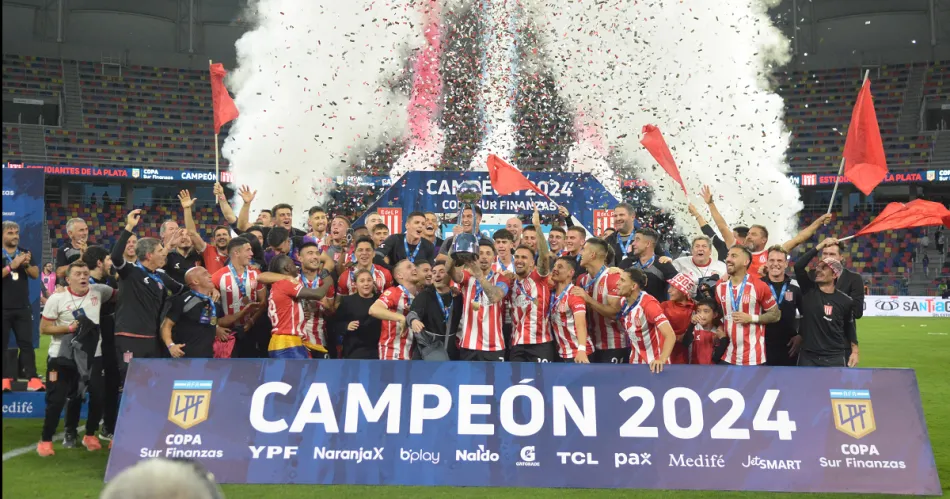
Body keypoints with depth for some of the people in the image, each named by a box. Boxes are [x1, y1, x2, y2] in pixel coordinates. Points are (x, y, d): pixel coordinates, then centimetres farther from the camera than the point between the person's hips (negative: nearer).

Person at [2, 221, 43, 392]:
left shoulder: (25, 253, 10)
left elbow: (35, 274, 4)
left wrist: (26, 264, -14)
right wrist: (12, 265, -24)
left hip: (23, 307, 3)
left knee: (27, 343, 0)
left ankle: (32, 378, -2)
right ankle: (5, 379, 6)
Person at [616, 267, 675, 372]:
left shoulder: (649, 303, -24)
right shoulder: (623, 302, -3)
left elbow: (670, 335, -33)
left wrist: (661, 360, -46)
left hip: (655, 364, -6)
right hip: (635, 361, 6)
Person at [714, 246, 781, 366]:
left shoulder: (759, 286, -10)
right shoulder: (720, 287, 7)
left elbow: (776, 315, -3)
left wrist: (751, 318, -15)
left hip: (753, 356, -5)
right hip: (728, 355, 5)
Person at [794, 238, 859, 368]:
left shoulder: (845, 301, -1)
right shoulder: (808, 290, 0)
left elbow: (850, 326, 11)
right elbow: (798, 266, -13)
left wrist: (854, 351, 6)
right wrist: (820, 246, -14)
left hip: (835, 357, -1)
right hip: (808, 356, 1)